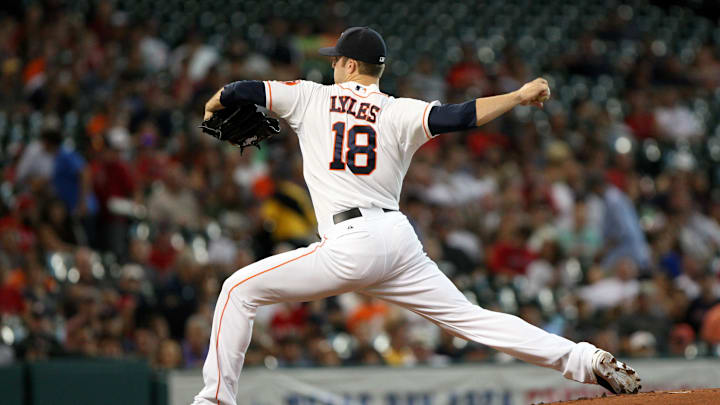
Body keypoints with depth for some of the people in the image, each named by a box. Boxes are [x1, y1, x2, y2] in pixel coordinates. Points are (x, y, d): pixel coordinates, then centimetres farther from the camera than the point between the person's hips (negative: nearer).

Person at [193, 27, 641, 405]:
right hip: (400, 239, 4)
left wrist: (213, 107, 32)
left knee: (240, 289, 7)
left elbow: (238, 92, 10)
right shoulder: (399, 113, 10)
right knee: (470, 317, 8)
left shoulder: (311, 97, 7)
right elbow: (460, 117, -6)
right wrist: (519, 97, 4)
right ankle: (587, 360, -1)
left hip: (349, 245, -4)